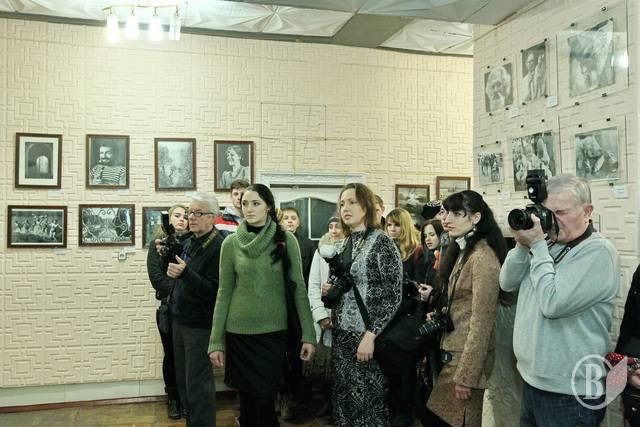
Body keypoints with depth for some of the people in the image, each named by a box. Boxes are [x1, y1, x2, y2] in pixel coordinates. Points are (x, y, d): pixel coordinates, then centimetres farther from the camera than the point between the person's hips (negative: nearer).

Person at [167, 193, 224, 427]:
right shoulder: (188, 243, 8)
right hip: (180, 320, 9)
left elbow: (214, 291, -24)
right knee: (182, 379, 18)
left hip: (200, 324, -8)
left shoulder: (219, 247, -17)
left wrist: (185, 274, -32)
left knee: (198, 384, -1)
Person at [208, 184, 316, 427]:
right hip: (238, 332, 1)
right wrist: (216, 341, 1)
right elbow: (224, 293, 2)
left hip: (274, 331, -1)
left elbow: (298, 288, -3)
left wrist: (308, 334, -7)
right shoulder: (231, 243, -1)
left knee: (265, 401, 2)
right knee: (247, 399, 9)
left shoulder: (286, 240, -4)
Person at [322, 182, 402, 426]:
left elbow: (393, 295, -14)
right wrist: (329, 291, 1)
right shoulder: (345, 244, 10)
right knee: (343, 399, 11)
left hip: (366, 335, -6)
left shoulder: (381, 242, -11)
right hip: (341, 334, 7)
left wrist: (371, 334, -20)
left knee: (367, 400, 1)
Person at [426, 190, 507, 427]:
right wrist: (440, 312, 3)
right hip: (453, 353, 9)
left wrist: (466, 376, -20)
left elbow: (481, 321, -20)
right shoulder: (463, 252, 12)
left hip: (467, 358, -9)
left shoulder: (483, 257, -17)